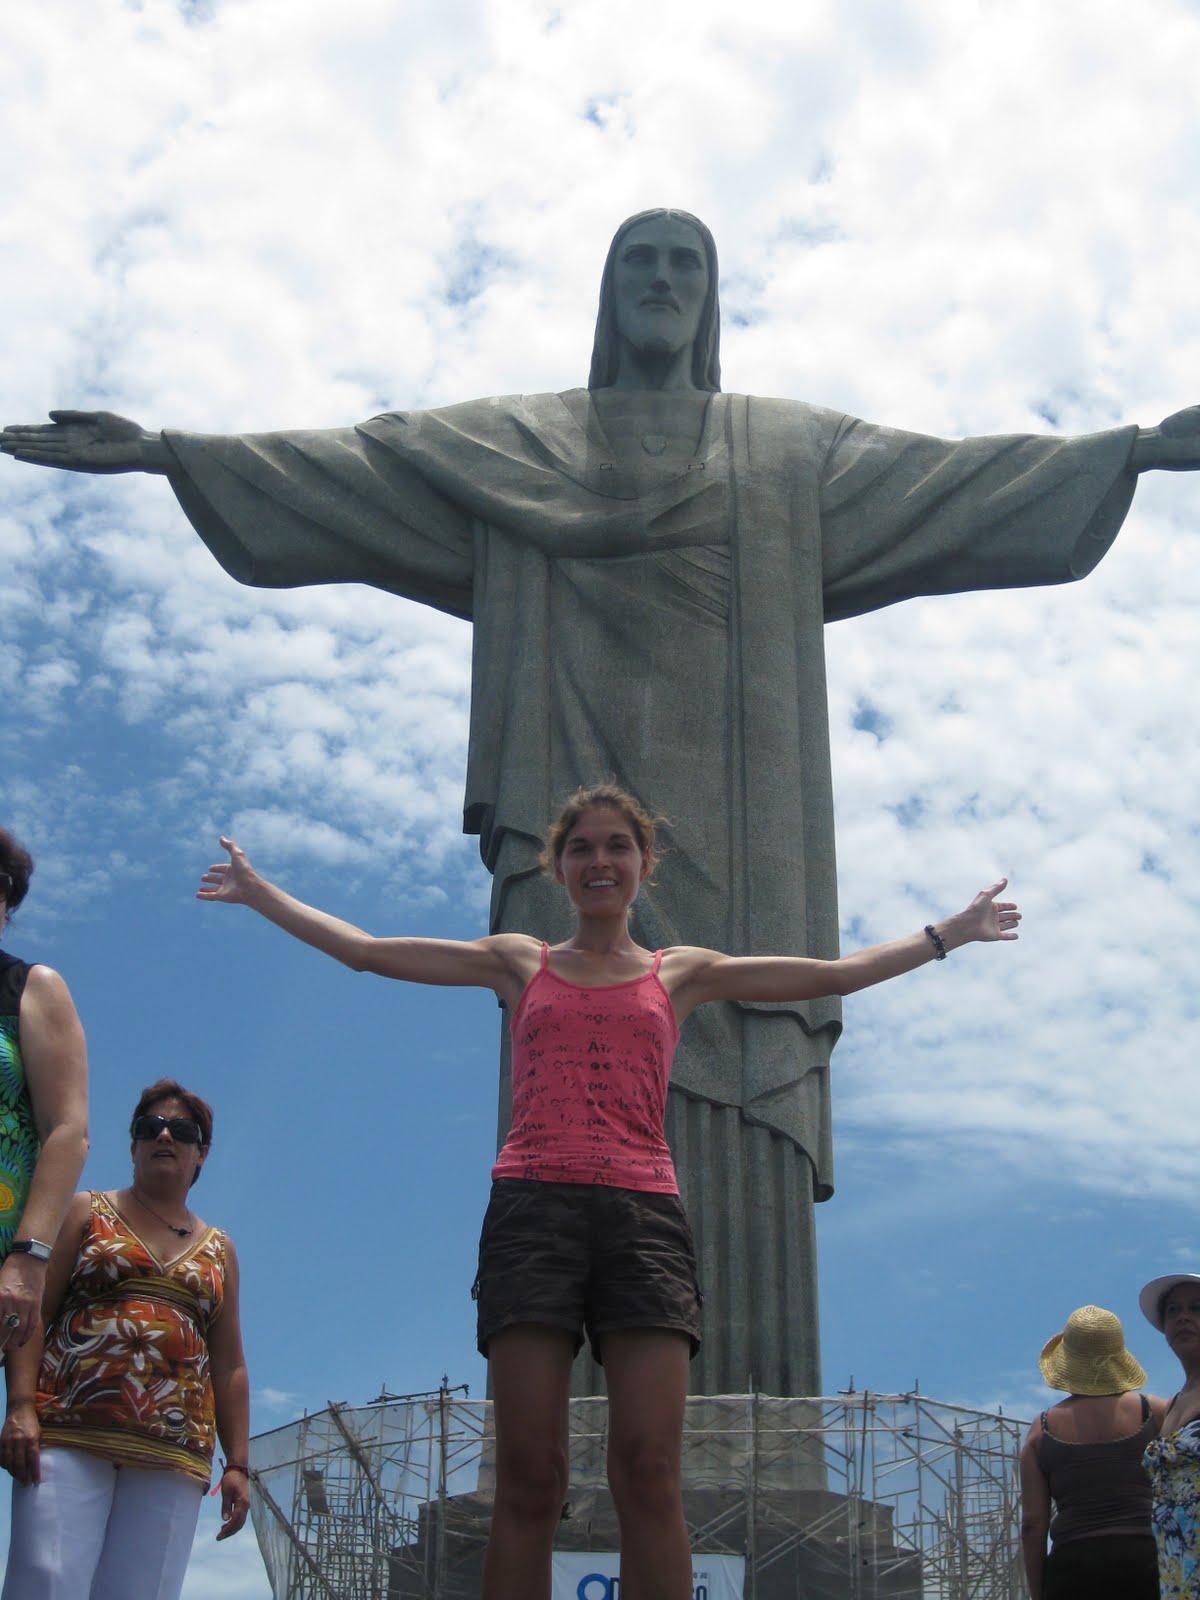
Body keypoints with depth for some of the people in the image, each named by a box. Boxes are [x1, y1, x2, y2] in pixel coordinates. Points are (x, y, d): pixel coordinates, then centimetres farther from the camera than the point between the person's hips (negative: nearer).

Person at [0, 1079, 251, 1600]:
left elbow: (230, 1365, 19)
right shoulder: (86, 1212, 16)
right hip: (70, 1434, -2)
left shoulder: (219, 1249, 23)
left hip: (173, 1456, 2)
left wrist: (238, 1464, 9)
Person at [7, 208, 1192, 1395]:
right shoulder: (507, 445, 19)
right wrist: (166, 450, 2)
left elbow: (956, 477, 13)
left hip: (729, 833, 1)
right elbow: (341, 466, 12)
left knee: (736, 1108, -9)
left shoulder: (792, 452, 21)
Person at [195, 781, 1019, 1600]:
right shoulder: (521, 962, 20)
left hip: (642, 1211, 0)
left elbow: (837, 975, 23)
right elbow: (364, 950, 22)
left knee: (650, 1473, -12)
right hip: (533, 1206, 0)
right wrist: (260, 893, 24)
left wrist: (950, 933, 23)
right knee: (527, 1476, -9)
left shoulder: (681, 972, 21)